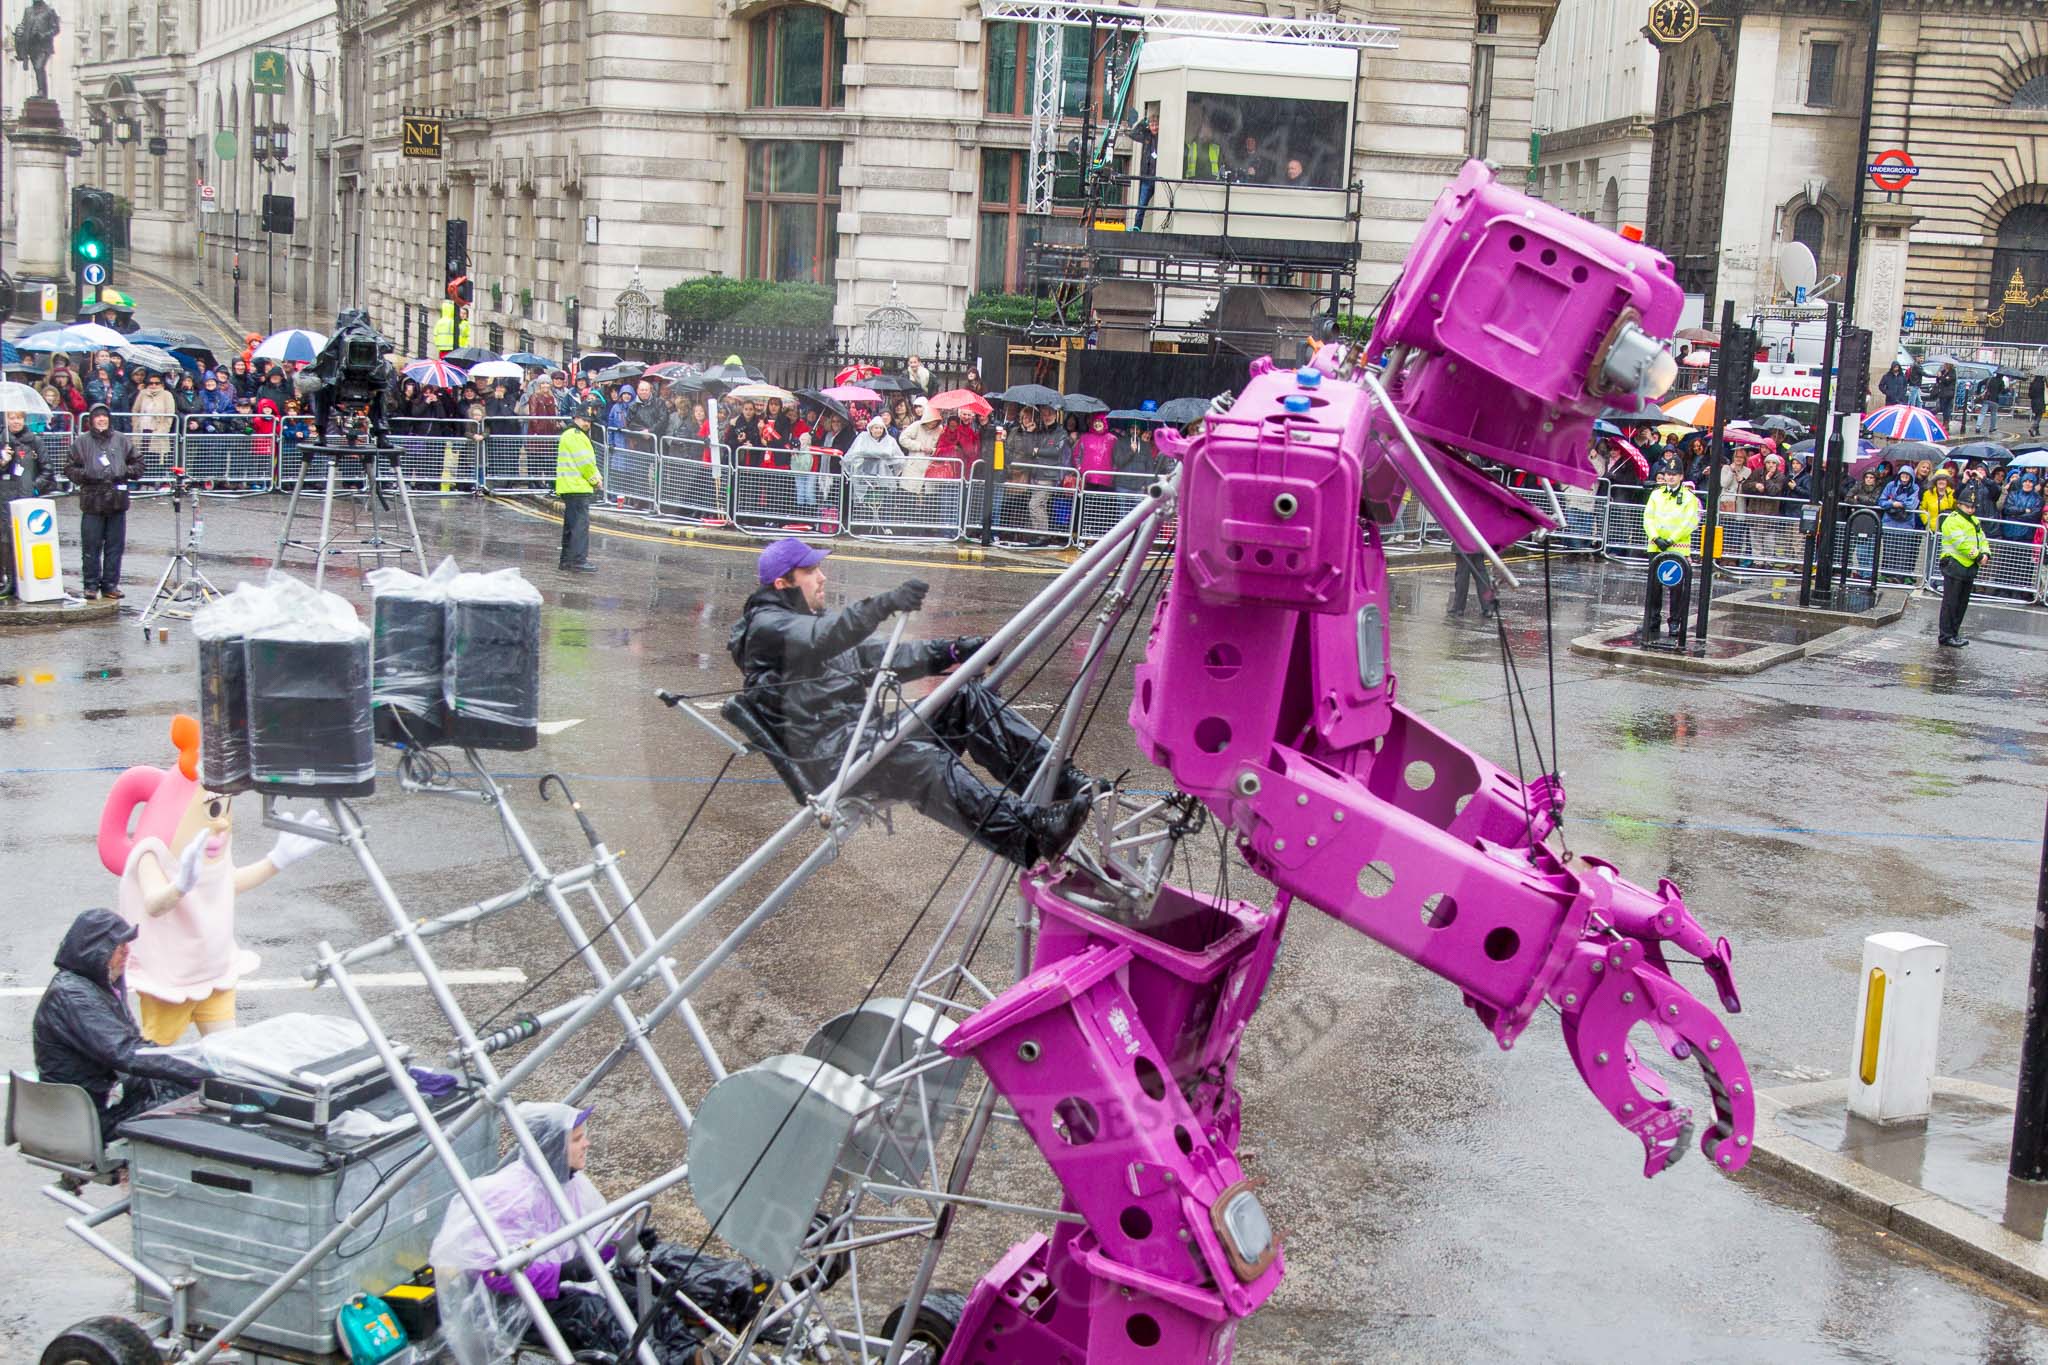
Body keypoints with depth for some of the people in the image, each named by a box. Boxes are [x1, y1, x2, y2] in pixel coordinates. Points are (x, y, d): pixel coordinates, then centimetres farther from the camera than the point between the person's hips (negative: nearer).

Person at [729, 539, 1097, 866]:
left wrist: (950, 652, 11)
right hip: (826, 753, -9)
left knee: (967, 700, -8)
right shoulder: (765, 625, -1)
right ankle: (1034, 838, -55)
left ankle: (1062, 781, -20)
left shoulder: (816, 622, 28)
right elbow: (818, 641, -23)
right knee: (924, 760, -36)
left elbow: (878, 658, 26)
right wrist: (883, 605, -40)